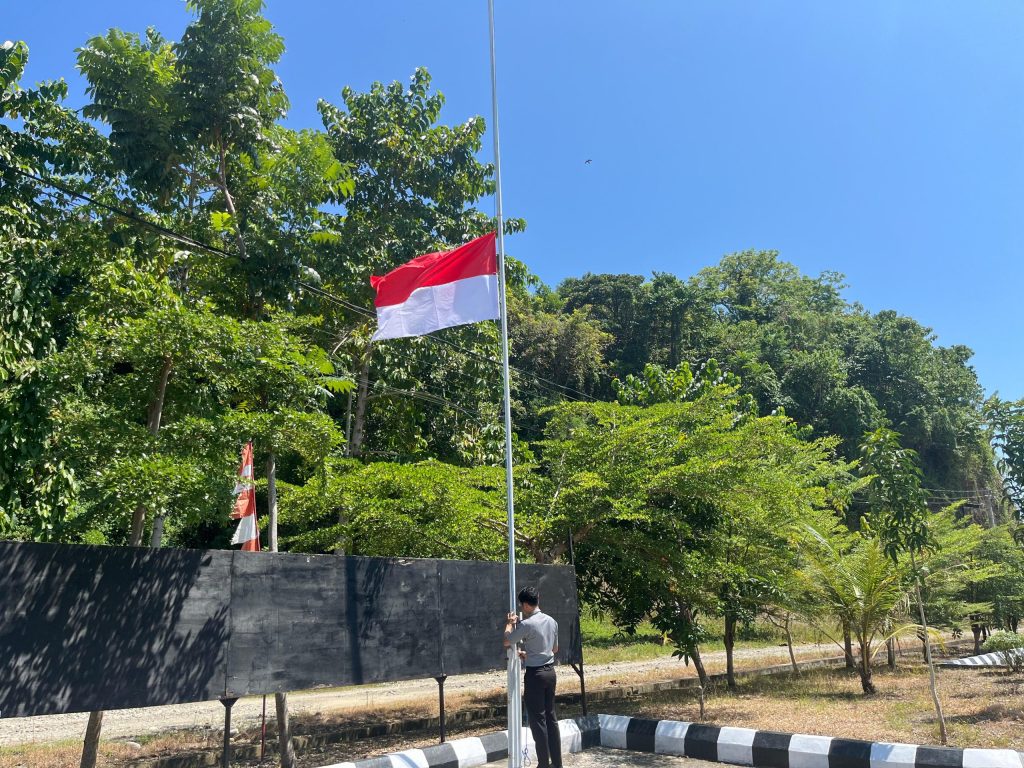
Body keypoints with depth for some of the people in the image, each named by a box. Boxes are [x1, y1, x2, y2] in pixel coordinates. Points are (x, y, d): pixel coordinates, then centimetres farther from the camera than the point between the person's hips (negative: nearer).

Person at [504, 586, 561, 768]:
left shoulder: (526, 624, -17)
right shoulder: (552, 621, 5)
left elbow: (507, 642, -4)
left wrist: (510, 624, 13)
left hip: (535, 673, -7)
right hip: (550, 671, 7)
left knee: (538, 720, 1)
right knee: (551, 716, 13)